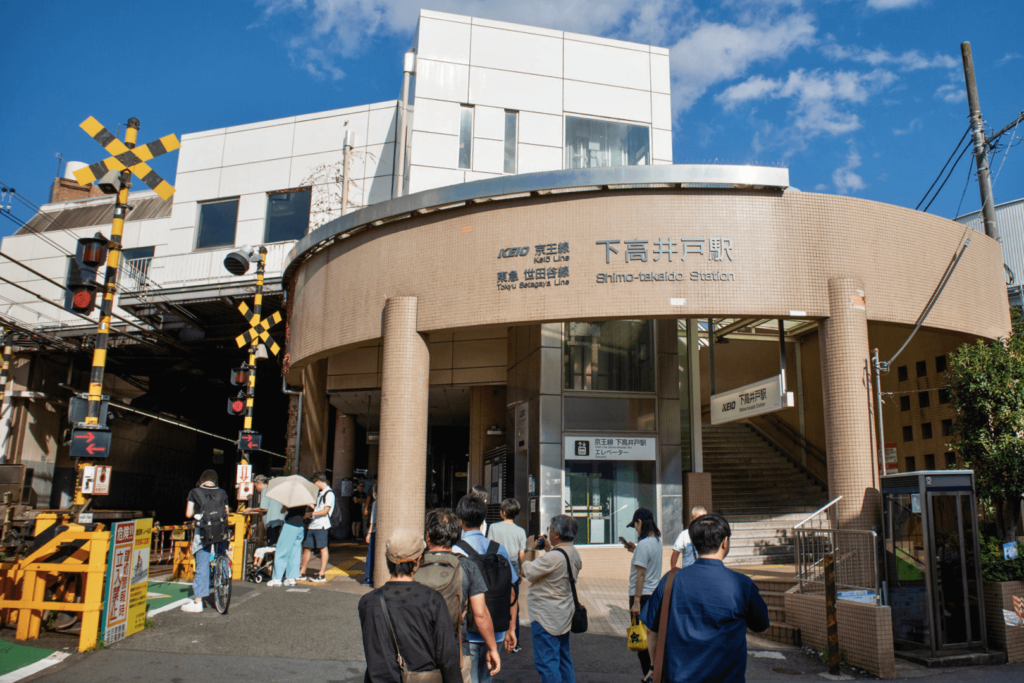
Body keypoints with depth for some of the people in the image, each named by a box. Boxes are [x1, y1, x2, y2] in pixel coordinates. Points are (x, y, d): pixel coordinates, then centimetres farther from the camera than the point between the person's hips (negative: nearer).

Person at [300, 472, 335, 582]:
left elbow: (325, 511, -16)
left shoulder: (329, 493, -9)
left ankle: (322, 575, 0)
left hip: (322, 525, -9)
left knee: (323, 548, -4)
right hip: (312, 524, 9)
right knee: (307, 547, 10)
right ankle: (302, 573, 17)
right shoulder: (319, 493, 20)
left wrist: (311, 514, -19)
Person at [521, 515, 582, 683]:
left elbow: (528, 572, -18)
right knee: (563, 657, 20)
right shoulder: (574, 554, 3)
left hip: (546, 617, -10)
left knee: (546, 661, -2)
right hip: (564, 615, 10)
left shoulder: (553, 557, -27)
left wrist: (529, 549, -5)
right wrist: (549, 547, 16)